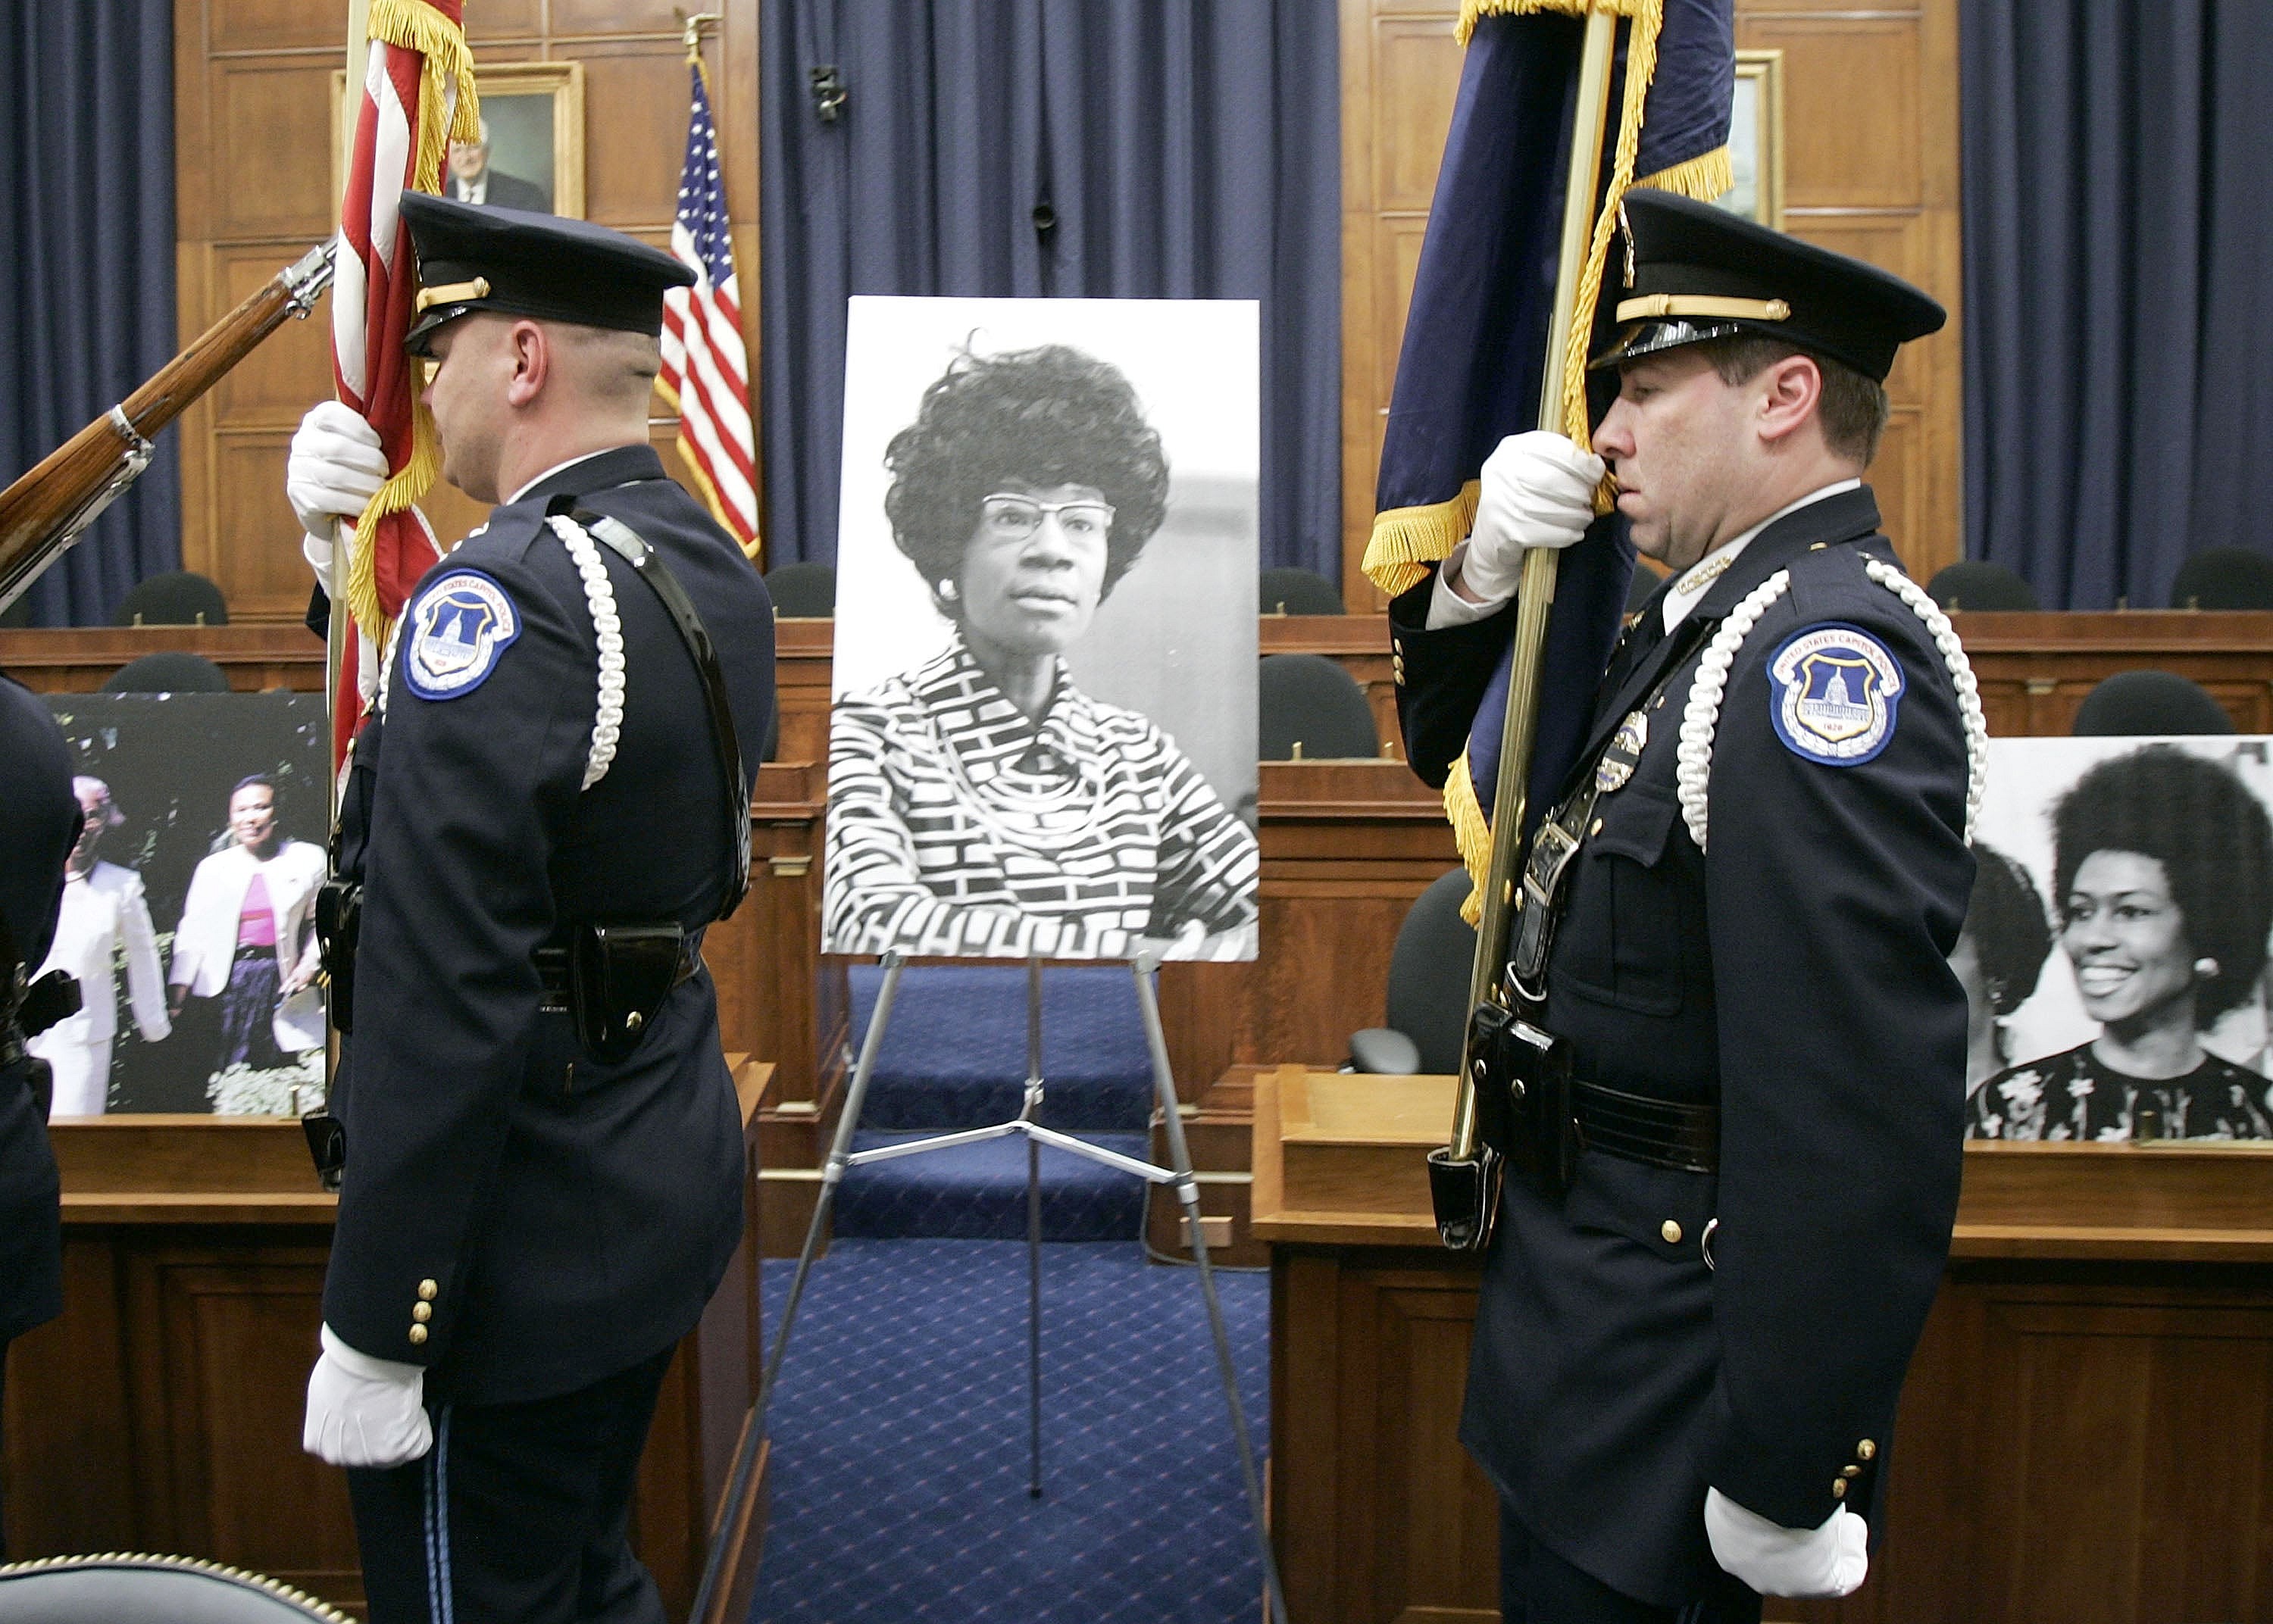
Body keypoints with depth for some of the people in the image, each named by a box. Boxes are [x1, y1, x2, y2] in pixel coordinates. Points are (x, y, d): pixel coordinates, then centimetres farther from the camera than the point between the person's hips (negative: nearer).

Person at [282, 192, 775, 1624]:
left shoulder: (502, 593, -23)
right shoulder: (708, 560, 5)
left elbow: (440, 1005, -26)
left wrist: (372, 1337, -19)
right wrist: (347, 540, 3)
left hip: (521, 1244, -9)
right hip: (668, 1172, 9)